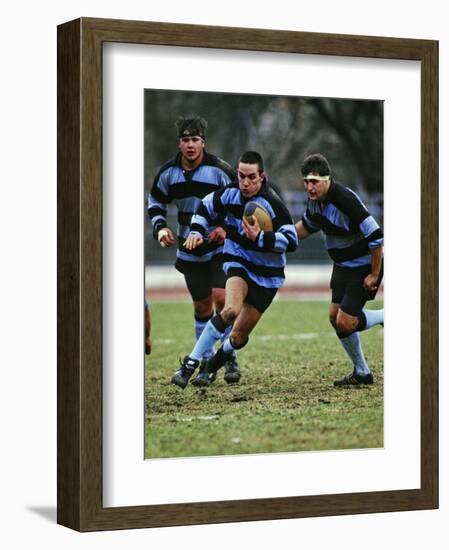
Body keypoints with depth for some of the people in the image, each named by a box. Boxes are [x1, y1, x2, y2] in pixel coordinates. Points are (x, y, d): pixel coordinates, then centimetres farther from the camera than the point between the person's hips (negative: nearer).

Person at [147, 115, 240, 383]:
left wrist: (227, 228, -18)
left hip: (220, 248, -3)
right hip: (189, 252, 4)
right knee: (202, 306, 9)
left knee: (221, 298, -16)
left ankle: (230, 360, -5)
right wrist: (160, 227, -3)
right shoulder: (168, 172, -3)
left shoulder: (220, 170, -13)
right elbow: (155, 202, 14)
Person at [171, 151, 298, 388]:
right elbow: (205, 208, 12)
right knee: (232, 309, -31)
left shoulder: (272, 204, -21)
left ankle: (212, 365, 33)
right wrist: (197, 231, -4)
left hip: (267, 274, -1)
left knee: (238, 337, 1)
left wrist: (260, 238, -35)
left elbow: (291, 241, -25)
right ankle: (191, 363, -26)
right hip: (237, 263, 1)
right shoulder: (229, 194, -7)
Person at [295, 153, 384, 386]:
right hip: (343, 265, 9)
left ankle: (386, 317, 13)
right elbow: (307, 226, 19)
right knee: (335, 316, 6)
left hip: (365, 265, -9)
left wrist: (374, 275, -22)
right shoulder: (315, 200, -3)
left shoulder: (345, 200, -29)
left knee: (345, 322, -13)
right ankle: (361, 373, 20)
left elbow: (376, 236, -29)